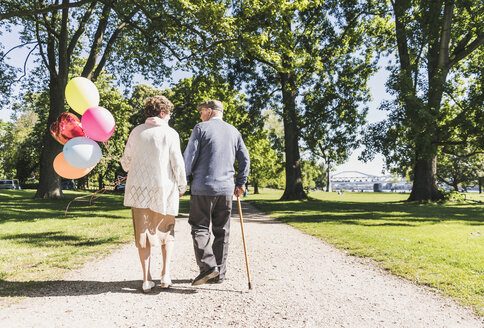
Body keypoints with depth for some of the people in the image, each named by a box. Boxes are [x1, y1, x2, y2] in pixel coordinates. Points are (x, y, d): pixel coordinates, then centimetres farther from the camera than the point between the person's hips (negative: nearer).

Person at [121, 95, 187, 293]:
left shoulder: (136, 132, 4)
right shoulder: (170, 134, -5)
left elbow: (126, 161, 9)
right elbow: (177, 164, -6)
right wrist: (182, 187, 7)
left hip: (138, 189, 2)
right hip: (163, 189, -2)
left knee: (143, 234, 8)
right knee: (166, 232, 16)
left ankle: (146, 279, 10)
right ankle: (165, 274, 9)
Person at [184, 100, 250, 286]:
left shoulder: (201, 128, 0)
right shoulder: (234, 132, 14)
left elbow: (189, 157, -6)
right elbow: (245, 159, 13)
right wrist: (240, 184, 19)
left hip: (203, 187, -4)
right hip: (226, 188, 4)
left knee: (200, 227, 4)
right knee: (222, 231, 10)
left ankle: (208, 266, -9)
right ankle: (219, 273, 14)